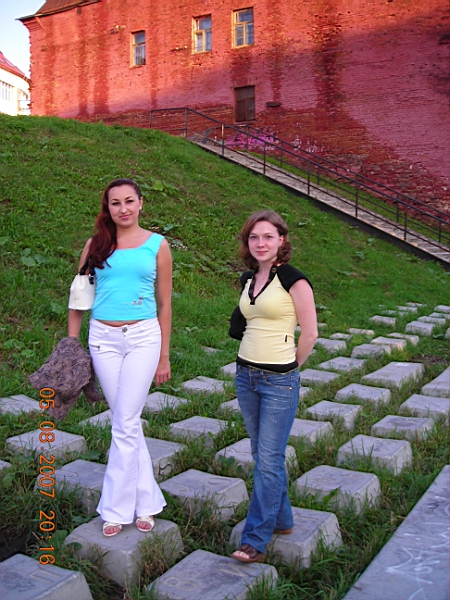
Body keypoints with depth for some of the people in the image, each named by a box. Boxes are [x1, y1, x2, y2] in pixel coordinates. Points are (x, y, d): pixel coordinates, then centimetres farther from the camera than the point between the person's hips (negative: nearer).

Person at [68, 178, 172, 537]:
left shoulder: (157, 245, 3)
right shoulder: (96, 245, 7)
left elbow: (165, 304, 5)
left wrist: (164, 356, 5)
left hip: (143, 336, -2)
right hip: (103, 338, 2)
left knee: (125, 424, -4)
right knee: (127, 422, 8)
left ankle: (116, 508, 10)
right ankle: (145, 500, 23)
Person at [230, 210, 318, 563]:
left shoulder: (293, 279, -11)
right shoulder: (247, 279, 10)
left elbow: (309, 334, -8)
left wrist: (289, 368, 2)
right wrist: (252, 366, 16)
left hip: (280, 381, -7)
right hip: (246, 375, 7)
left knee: (268, 461, -4)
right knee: (263, 454, 15)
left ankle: (255, 541, 4)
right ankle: (282, 520, 31)